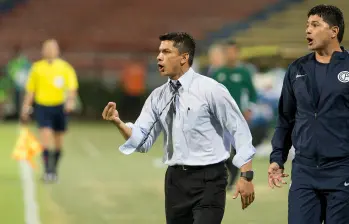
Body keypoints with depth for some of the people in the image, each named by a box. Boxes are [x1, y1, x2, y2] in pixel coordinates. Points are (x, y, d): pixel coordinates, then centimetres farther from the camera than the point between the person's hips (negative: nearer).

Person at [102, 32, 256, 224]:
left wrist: (246, 176, -12)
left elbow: (239, 130, -6)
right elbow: (141, 141, 4)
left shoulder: (210, 89, -9)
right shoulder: (158, 97, 8)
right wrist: (118, 123, -15)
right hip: (175, 179, 6)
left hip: (208, 179, -6)